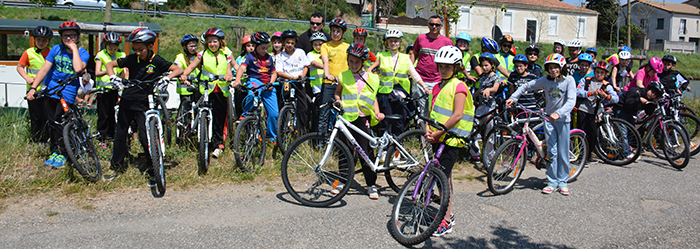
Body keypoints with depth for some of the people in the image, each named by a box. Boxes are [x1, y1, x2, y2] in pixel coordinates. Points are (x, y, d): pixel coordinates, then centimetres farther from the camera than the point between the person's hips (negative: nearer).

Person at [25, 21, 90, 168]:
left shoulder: (83, 53, -6)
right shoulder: (56, 49, 3)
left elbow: (78, 69, -27)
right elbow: (44, 69, 1)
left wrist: (74, 48, -20)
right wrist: (33, 87, -7)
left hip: (67, 93, -4)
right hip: (50, 90, 4)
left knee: (60, 122, -13)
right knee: (51, 123, 7)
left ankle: (61, 153, -1)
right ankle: (54, 151, 20)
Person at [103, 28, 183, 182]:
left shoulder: (157, 61, -8)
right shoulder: (132, 59, 0)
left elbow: (178, 69, -13)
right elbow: (110, 64, 7)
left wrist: (166, 79, -30)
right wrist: (113, 77, -13)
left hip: (144, 105, -4)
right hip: (127, 101, 4)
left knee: (146, 138, -7)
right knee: (120, 135, 13)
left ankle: (154, 171, 5)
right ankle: (117, 165, 32)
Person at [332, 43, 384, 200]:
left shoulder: (370, 78, 7)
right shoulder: (343, 76, 6)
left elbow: (373, 98, 15)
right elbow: (337, 93, 18)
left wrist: (377, 113, 1)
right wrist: (338, 100, -3)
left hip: (362, 118, 0)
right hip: (346, 117, 0)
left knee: (366, 152, -1)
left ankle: (371, 185, 10)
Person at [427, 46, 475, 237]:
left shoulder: (458, 86, -9)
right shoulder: (437, 87, 15)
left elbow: (458, 114, -17)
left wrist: (439, 132, -18)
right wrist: (428, 129, -3)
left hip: (451, 137, -8)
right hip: (438, 137, 8)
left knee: (444, 176, -11)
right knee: (445, 175, 14)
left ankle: (446, 221, -6)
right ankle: (450, 213, 25)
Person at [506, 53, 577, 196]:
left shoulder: (569, 80, -9)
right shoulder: (545, 81, -1)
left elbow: (571, 101, -19)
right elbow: (527, 86, 8)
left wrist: (559, 113, -33)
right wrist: (513, 97, -4)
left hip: (563, 119, -1)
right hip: (549, 118, 1)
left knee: (563, 153, 4)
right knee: (552, 151, 0)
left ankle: (562, 182, 17)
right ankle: (552, 182, 7)